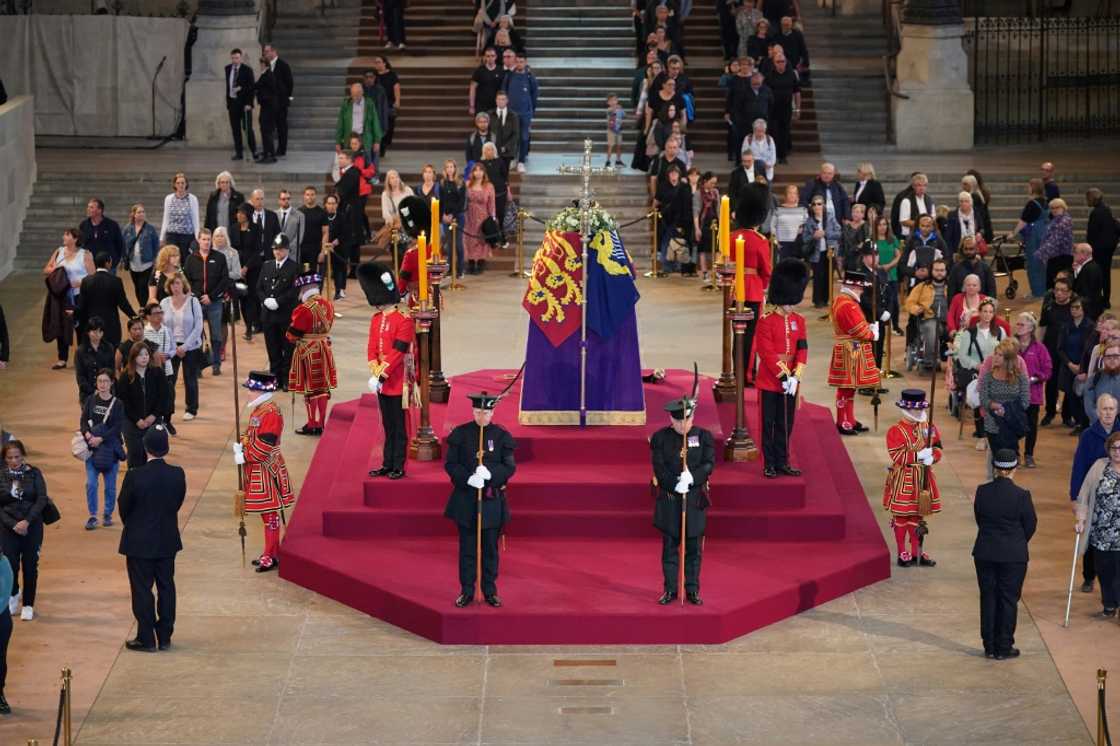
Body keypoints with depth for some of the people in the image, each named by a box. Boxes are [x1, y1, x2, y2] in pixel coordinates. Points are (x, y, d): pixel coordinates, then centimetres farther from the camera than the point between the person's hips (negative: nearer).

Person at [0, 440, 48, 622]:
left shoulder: (34, 473, -1)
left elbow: (41, 500, -6)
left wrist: (27, 522, -15)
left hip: (32, 526, 0)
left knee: (30, 565, 0)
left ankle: (28, 605, 14)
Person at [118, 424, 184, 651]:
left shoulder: (134, 476, -20)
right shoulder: (177, 475, -10)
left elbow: (124, 508, -8)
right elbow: (178, 503, 1)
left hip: (139, 543, -4)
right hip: (168, 542, 4)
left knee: (142, 590, 6)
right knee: (166, 588, 13)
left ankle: (146, 639, 11)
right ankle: (165, 638, 20)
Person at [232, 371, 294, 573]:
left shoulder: (271, 412, -20)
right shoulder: (258, 409, 11)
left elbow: (264, 444, -23)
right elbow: (251, 435, 19)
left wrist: (244, 457, -18)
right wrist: (240, 445, -1)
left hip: (267, 470, -10)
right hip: (257, 469, 10)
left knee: (270, 513, -3)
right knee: (266, 512, 16)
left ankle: (272, 557, 3)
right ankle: (271, 553, 24)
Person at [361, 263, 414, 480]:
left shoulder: (404, 321, -15)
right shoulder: (376, 319, 9)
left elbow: (397, 352, -18)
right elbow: (371, 348, 5)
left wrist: (380, 374, -20)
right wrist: (375, 373, -9)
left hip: (397, 382, -7)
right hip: (381, 382, 7)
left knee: (399, 426, 1)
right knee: (388, 425, 14)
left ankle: (398, 467, 8)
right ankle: (387, 464, 21)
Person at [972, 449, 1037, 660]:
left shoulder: (982, 492, -6)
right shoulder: (1021, 495, -15)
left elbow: (979, 519, 4)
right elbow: (1031, 525, -4)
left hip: (984, 553, 3)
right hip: (1013, 555, -3)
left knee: (988, 598, 12)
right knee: (1008, 600, 7)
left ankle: (989, 646, 18)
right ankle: (1004, 648, 12)